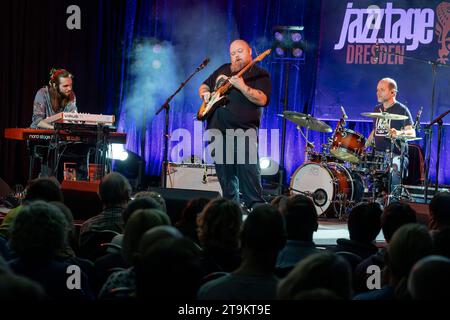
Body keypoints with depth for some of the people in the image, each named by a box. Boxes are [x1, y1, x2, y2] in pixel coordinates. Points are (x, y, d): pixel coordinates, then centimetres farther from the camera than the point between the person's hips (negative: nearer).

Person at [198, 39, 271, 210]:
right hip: (218, 131, 5)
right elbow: (204, 86, 29)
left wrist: (242, 87, -23)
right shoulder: (223, 70, 19)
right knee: (225, 176, 8)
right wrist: (205, 93, 6)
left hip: (243, 131, -5)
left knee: (249, 171, -16)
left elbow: (262, 100, -13)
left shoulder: (259, 74, 2)